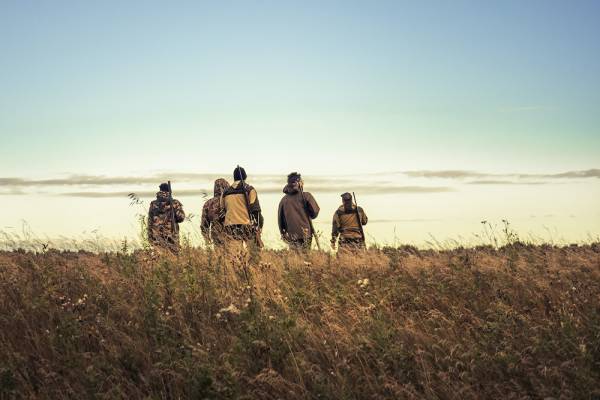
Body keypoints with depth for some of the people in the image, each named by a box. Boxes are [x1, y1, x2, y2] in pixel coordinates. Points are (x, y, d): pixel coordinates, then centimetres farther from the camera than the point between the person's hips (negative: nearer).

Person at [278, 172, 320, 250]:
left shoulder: (284, 200, 4)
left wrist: (283, 233, 20)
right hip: (305, 234, -3)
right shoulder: (306, 196, -7)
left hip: (291, 236, 3)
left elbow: (280, 219, 10)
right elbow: (315, 212, -6)